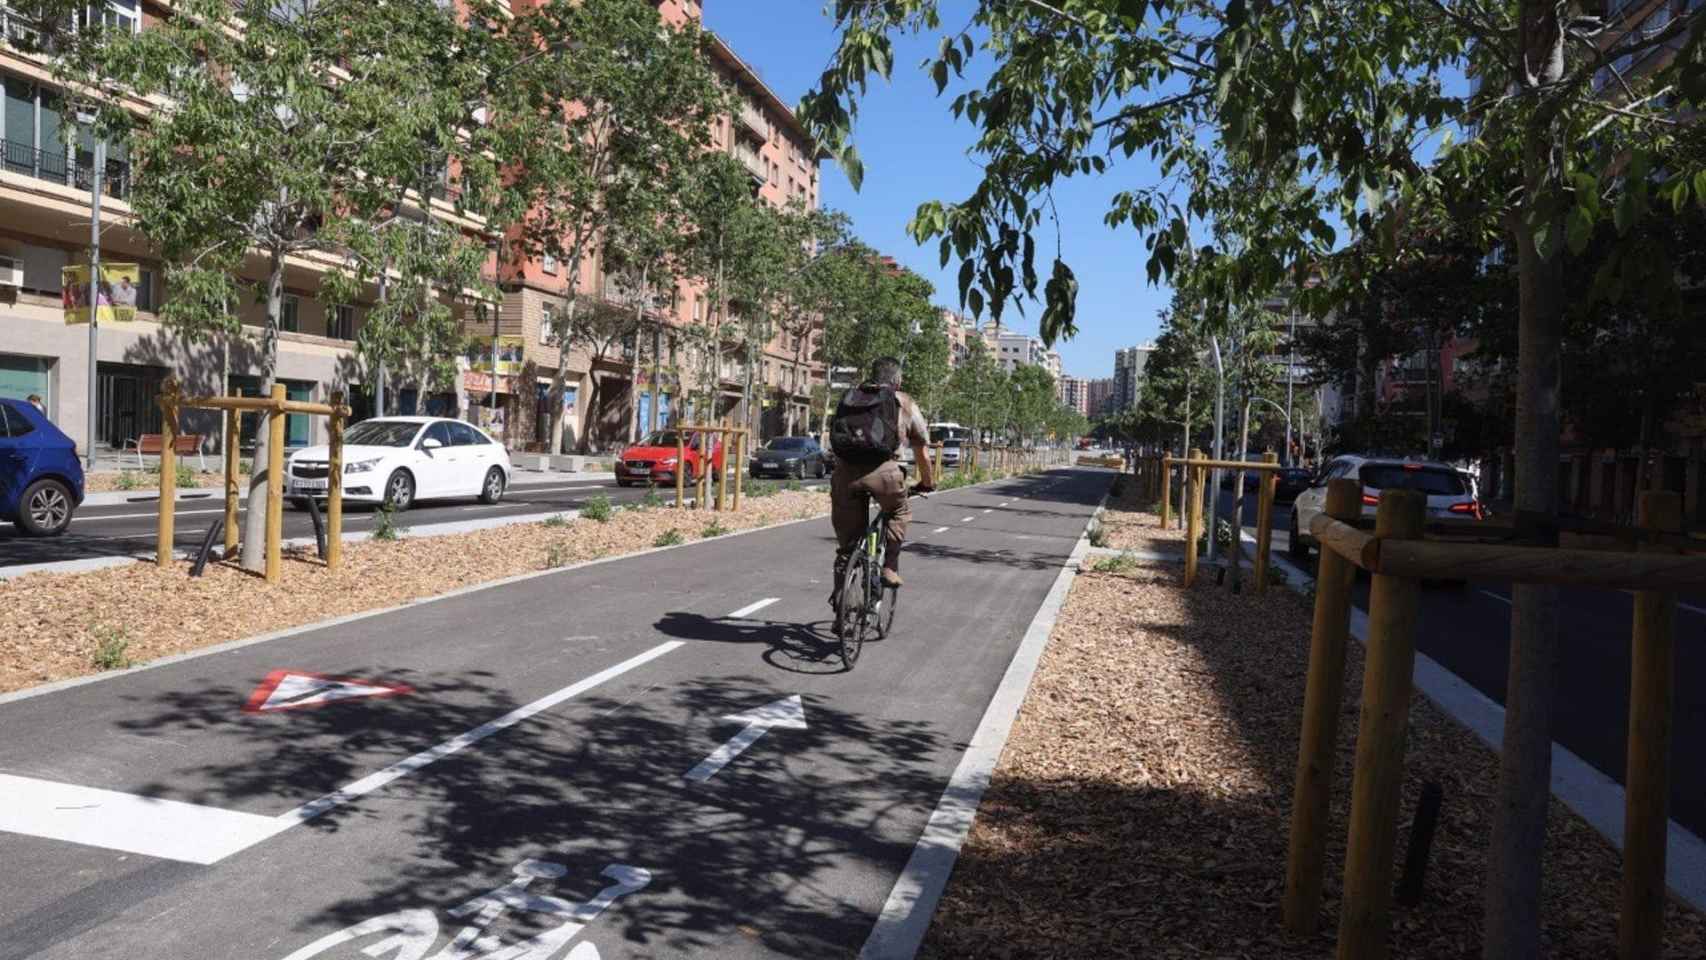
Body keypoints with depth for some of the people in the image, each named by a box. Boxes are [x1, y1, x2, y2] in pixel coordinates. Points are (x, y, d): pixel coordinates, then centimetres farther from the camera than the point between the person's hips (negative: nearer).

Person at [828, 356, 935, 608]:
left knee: (847, 539, 15)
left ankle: (839, 594, 15)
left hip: (845, 472, 3)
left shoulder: (850, 396, 27)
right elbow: (922, 452, 26)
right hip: (881, 470, -2)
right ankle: (890, 568, 17)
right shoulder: (904, 403, 19)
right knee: (898, 514, 27)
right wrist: (927, 483, 41)